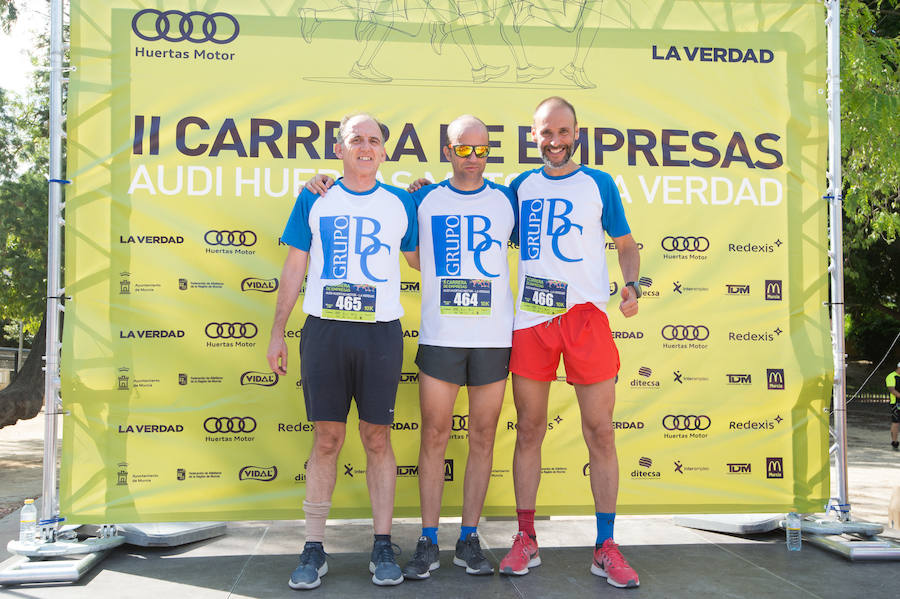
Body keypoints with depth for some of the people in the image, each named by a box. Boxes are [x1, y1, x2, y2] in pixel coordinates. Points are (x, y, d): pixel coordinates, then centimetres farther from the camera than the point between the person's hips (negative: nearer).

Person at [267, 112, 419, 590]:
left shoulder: (401, 203, 10)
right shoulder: (314, 201, 9)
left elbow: (421, 260, 18)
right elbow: (294, 269, 10)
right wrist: (277, 333, 6)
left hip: (381, 332, 0)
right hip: (324, 330, 0)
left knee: (377, 437, 4)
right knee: (326, 438, 2)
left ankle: (383, 547, 14)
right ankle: (314, 551, 11)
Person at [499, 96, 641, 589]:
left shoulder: (599, 184, 8)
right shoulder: (520, 186, 13)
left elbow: (625, 243, 13)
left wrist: (631, 285, -5)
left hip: (586, 315, -2)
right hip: (530, 319, 2)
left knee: (600, 432, -1)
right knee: (528, 430, 6)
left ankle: (606, 548, 9)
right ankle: (526, 541, 17)